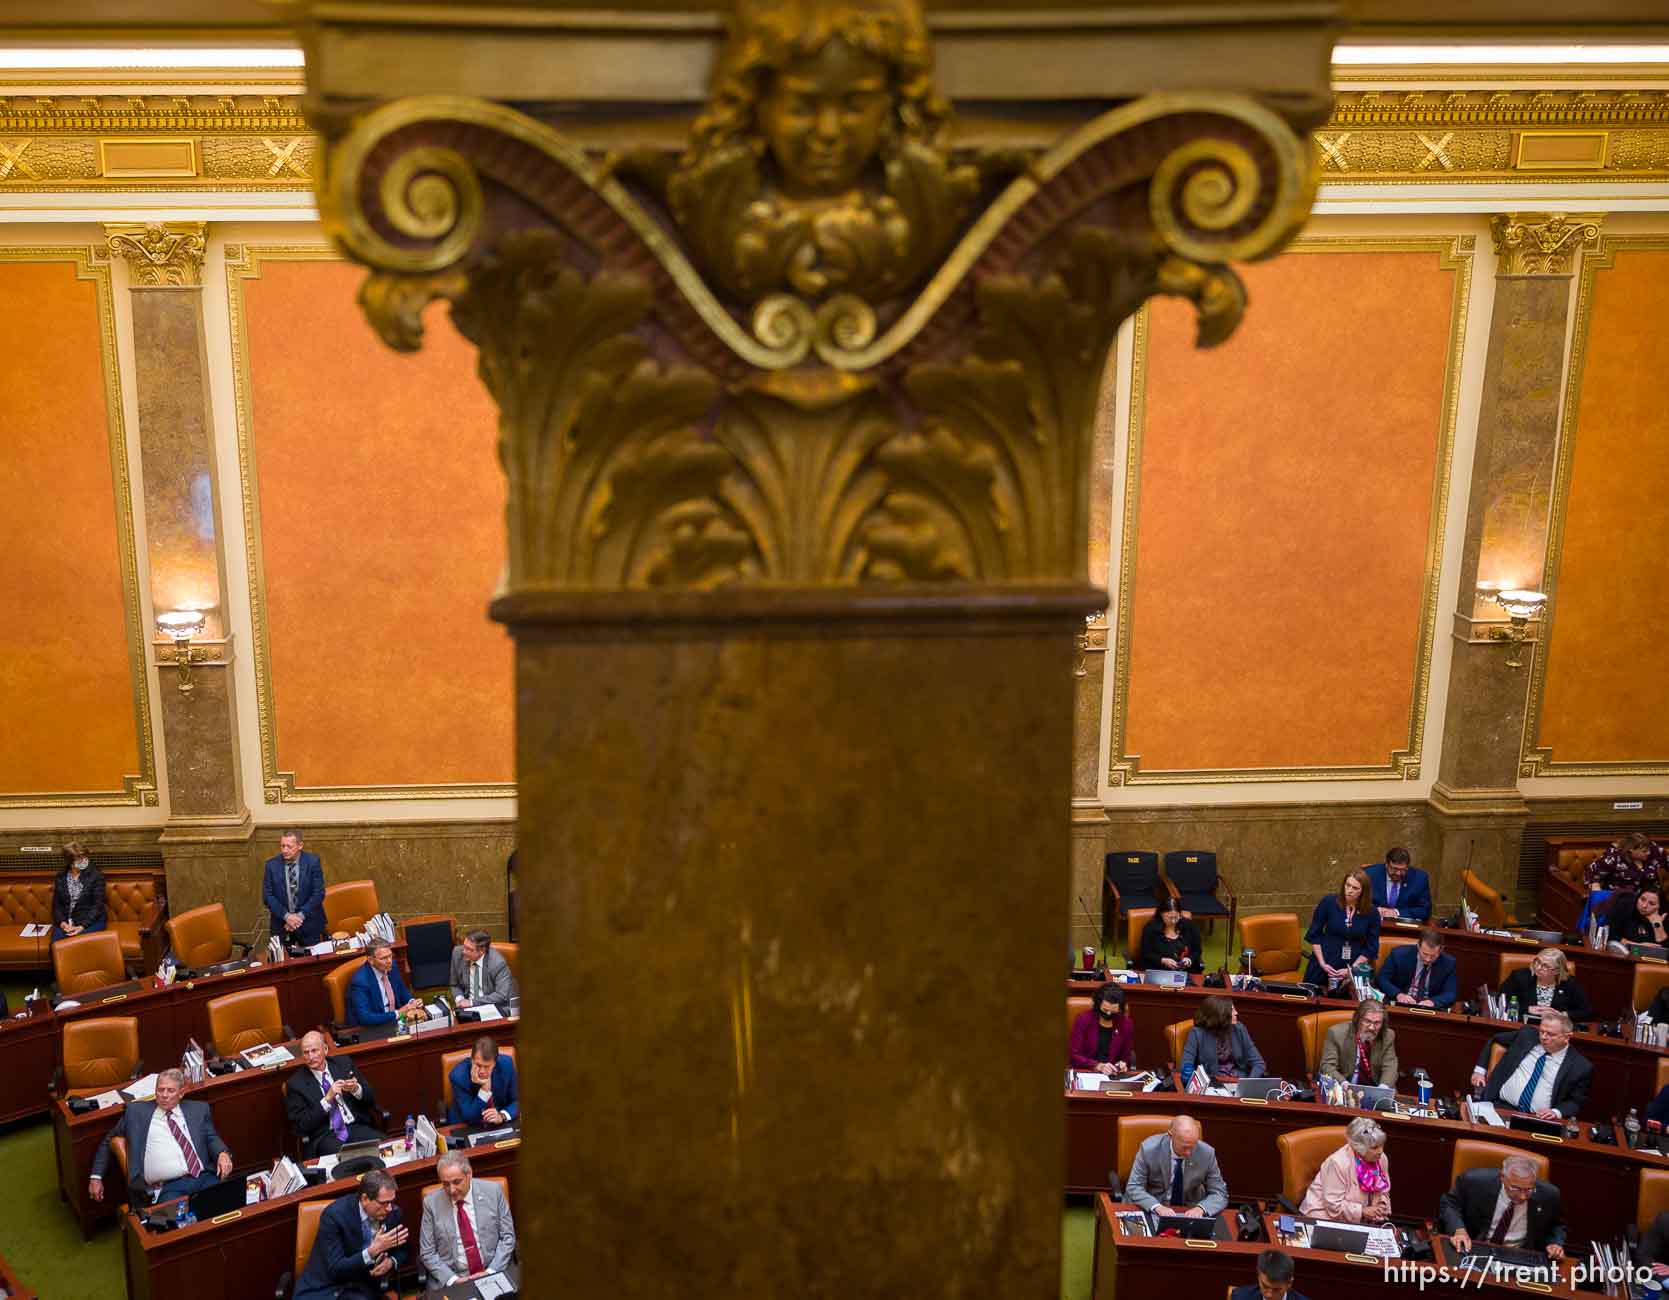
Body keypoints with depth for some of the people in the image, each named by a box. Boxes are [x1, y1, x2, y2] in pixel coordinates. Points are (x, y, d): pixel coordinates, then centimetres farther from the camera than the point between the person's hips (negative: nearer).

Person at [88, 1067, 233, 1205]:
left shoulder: (198, 1109, 18)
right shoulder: (136, 1111, 17)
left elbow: (211, 1138, 15)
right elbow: (108, 1141, 27)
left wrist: (223, 1154, -7)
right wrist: (96, 1177, 19)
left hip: (204, 1178, 2)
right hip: (167, 1188, -1)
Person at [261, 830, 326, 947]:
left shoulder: (312, 861, -6)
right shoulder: (272, 864, -2)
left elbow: (319, 893, -8)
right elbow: (267, 895, -3)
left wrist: (301, 915, -15)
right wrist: (286, 916, -14)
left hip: (309, 922, -1)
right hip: (281, 922, 1)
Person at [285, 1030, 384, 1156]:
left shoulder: (344, 1063, 10)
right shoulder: (295, 1083, 2)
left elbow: (370, 1099, 12)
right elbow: (301, 1125, -5)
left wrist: (356, 1089, -10)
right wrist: (327, 1099, -14)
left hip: (357, 1127, 4)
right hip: (324, 1136, -3)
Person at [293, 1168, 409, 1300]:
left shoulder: (393, 1212, -6)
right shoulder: (334, 1214, -19)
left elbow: (401, 1251, 12)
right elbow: (335, 1269, -20)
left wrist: (391, 1262, -11)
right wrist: (373, 1251, -30)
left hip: (361, 1288, 4)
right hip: (326, 1288, -3)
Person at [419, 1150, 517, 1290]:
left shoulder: (493, 1191, -2)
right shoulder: (431, 1202, -1)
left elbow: (507, 1236, 3)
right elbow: (427, 1252, 2)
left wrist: (490, 1272, -9)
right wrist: (452, 1279, -10)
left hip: (493, 1274, 0)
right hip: (449, 1280, 1)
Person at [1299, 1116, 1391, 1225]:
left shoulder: (1381, 1159, -6)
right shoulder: (1338, 1163, -25)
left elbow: (1383, 1192, 10)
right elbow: (1334, 1205, -23)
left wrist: (1382, 1206, -11)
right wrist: (1362, 1211, -27)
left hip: (1358, 1221, 7)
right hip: (1327, 1215, -7)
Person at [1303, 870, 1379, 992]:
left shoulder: (1371, 913, -6)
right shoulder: (1329, 902, -8)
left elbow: (1371, 948, -1)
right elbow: (1314, 935, -2)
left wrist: (1352, 969, -9)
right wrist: (1322, 963, -8)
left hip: (1355, 969, 0)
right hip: (1325, 966, 0)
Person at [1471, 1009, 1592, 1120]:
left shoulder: (1581, 1066, 2)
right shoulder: (1527, 1034, 9)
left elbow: (1576, 1102, 8)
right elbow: (1494, 1040, 24)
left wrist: (1556, 1112, -12)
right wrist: (1480, 1070, 14)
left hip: (1538, 1119, 0)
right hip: (1500, 1106, 0)